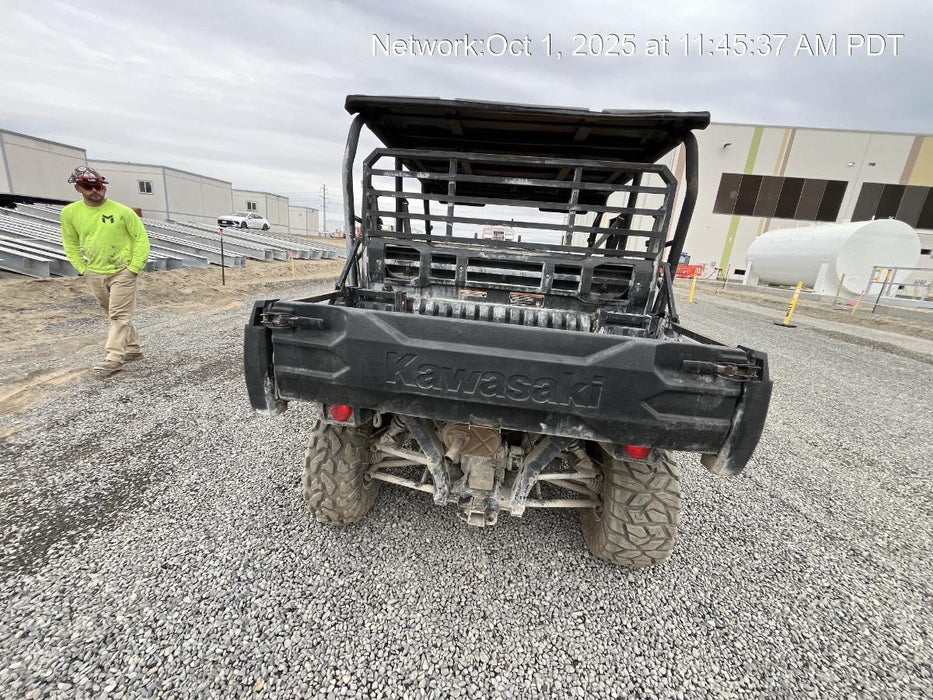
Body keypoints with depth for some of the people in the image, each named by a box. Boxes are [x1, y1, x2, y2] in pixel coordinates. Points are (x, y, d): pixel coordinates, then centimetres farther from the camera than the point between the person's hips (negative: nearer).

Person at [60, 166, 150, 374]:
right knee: (114, 314, 12)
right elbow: (71, 244, 13)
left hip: (123, 272, -5)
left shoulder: (122, 211, -8)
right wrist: (82, 269, 3)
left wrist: (134, 268, -10)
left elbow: (141, 238, -5)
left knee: (120, 315, -7)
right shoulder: (70, 212, 3)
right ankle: (133, 349, 24)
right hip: (95, 275, 5)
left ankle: (114, 358, -7)